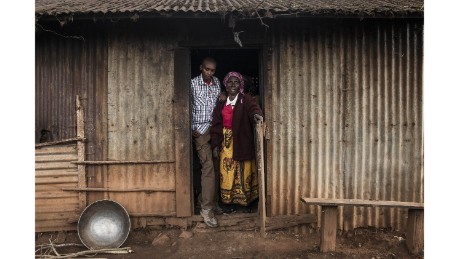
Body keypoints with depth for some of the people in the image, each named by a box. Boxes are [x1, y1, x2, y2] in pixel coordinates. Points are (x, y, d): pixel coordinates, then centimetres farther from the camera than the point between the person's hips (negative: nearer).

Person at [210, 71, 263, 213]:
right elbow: (216, 125, 6)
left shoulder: (246, 100, 0)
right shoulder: (221, 104, 10)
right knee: (227, 173, 1)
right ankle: (229, 202, 13)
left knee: (244, 172, 1)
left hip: (242, 143, -2)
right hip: (226, 143, 3)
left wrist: (256, 114, -47)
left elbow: (253, 108, -22)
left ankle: (246, 202, 15)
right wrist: (215, 145, -1)